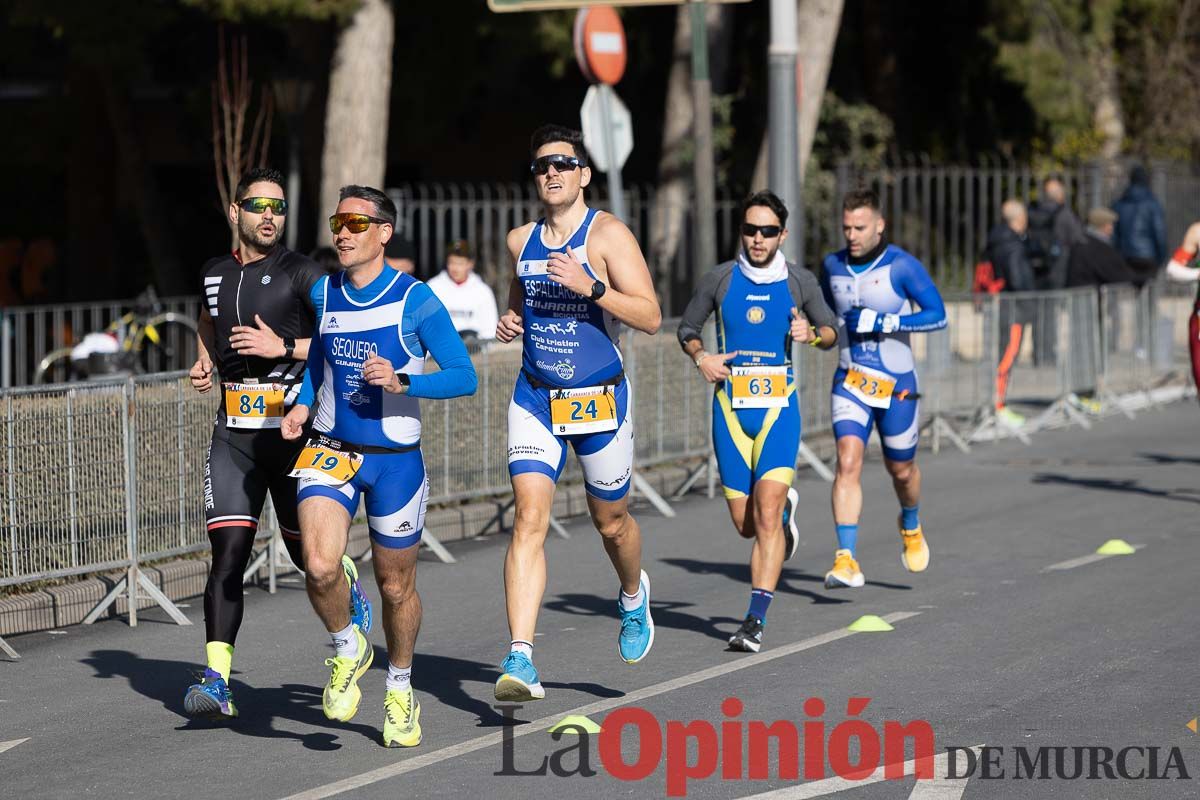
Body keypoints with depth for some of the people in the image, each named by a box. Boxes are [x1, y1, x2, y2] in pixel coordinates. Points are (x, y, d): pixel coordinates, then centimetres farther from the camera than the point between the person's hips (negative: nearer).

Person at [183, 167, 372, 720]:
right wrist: (204, 362, 18)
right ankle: (217, 680, -13)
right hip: (234, 430, 3)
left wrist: (285, 348, -17)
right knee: (228, 552, -9)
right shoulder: (216, 274, 12)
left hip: (292, 427, -3)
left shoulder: (301, 274, -4)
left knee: (306, 551, 7)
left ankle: (349, 585, 43)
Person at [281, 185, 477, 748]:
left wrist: (401, 381, -24)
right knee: (320, 568, -19)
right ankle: (347, 648, 11)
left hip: (395, 460, -2)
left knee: (396, 585, 9)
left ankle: (400, 691, 33)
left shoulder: (414, 299, -10)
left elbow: (464, 377, -10)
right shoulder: (323, 294, 3)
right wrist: (301, 405, 5)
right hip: (330, 450, 2)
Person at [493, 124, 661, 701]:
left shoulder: (607, 234, -9)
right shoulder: (521, 240, 7)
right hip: (534, 400, 3)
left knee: (611, 523, 14)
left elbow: (650, 318, -15)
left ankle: (633, 597, 49)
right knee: (529, 519, -14)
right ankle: (520, 659, -23)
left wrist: (590, 287, -26)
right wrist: (511, 322, 5)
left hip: (600, 399, -3)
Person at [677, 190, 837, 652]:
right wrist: (701, 357, -5)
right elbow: (687, 328, 15)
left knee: (766, 513, -16)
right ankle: (786, 510, 44)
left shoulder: (799, 282, 2)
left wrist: (812, 334, -9)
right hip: (730, 406, 2)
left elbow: (832, 331, 14)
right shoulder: (720, 280, 3)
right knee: (746, 524, 6)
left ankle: (755, 621, -17)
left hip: (778, 406, -2)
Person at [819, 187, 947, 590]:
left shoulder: (902, 266, -12)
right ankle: (846, 560, -23)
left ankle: (910, 526, 48)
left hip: (896, 384, -2)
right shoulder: (833, 265, 4)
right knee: (848, 460, -17)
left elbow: (937, 315, -19)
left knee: (901, 468, 14)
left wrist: (884, 322, -26)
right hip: (850, 382, 2)